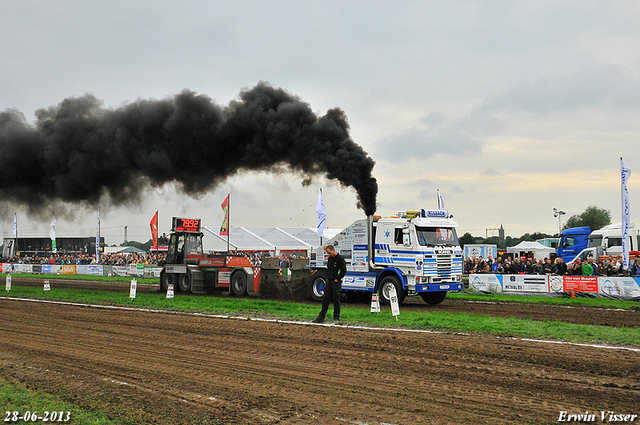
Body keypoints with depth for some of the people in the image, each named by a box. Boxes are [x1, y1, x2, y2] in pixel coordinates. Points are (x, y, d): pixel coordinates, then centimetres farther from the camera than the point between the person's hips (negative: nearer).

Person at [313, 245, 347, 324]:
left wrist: (337, 279, -13)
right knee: (325, 299, 5)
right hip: (329, 282, 7)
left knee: (336, 300, 0)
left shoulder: (340, 258, -9)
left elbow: (343, 271, -13)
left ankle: (336, 318, 8)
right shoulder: (330, 258, 14)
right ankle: (321, 317, 7)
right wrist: (328, 277, 13)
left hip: (336, 282, -7)